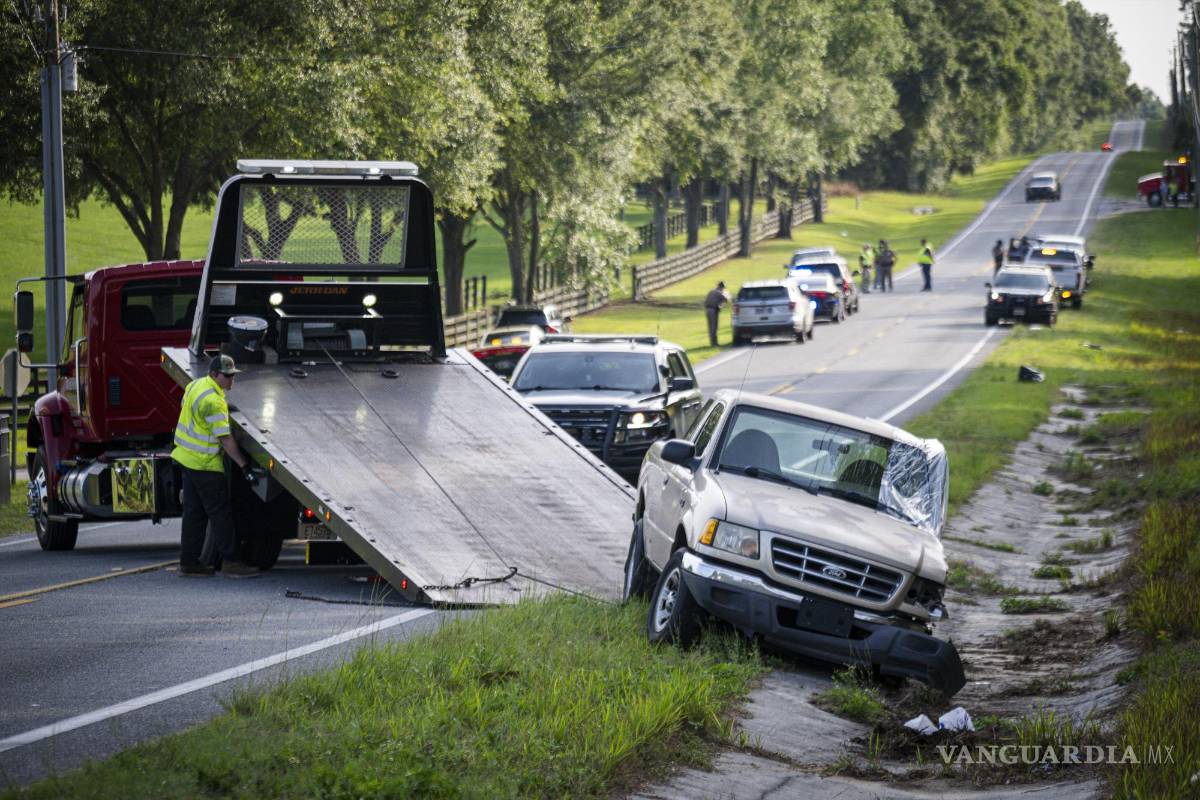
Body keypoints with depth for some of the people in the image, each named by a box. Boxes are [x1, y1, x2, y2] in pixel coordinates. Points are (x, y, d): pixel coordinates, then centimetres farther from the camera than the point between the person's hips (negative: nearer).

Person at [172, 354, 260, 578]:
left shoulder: (196, 385, 8)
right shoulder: (213, 401, -23)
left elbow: (185, 406, 27)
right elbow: (225, 438, -23)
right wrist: (244, 465, -21)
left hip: (188, 457, 10)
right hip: (205, 463, -10)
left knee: (194, 513, 13)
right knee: (221, 512, -4)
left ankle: (189, 562, 15)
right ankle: (230, 561, -3)